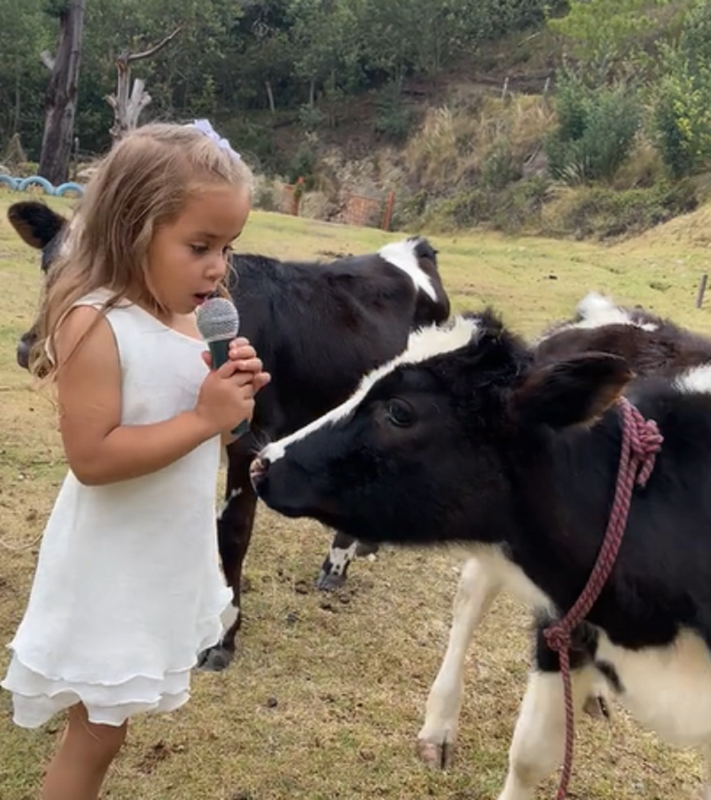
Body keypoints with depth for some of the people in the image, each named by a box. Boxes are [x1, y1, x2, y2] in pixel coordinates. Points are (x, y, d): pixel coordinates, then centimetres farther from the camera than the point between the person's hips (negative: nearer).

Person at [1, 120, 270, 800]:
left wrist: (235, 394, -11)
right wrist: (204, 417, -27)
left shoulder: (189, 317, 1)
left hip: (169, 563, 7)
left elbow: (208, 438, 9)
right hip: (113, 574, -7)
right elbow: (91, 457, -28)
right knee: (94, 732, 10)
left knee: (107, 721, 22)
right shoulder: (95, 324, -22)